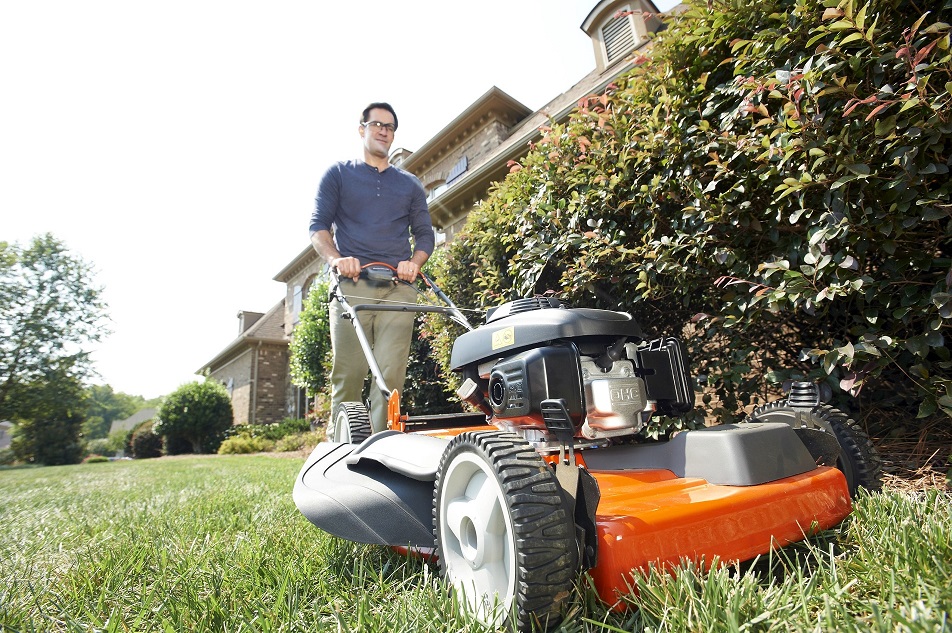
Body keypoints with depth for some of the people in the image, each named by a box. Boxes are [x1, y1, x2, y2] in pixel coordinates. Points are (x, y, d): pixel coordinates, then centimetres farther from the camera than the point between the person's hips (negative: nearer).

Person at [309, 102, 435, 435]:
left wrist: (414, 263, -5)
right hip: (352, 285, -1)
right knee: (348, 373, -7)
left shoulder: (410, 184, 25)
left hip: (398, 289, 2)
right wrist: (335, 258, -13)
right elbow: (318, 224, 9)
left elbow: (425, 233, 17)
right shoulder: (338, 174, 18)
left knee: (391, 374, -9)